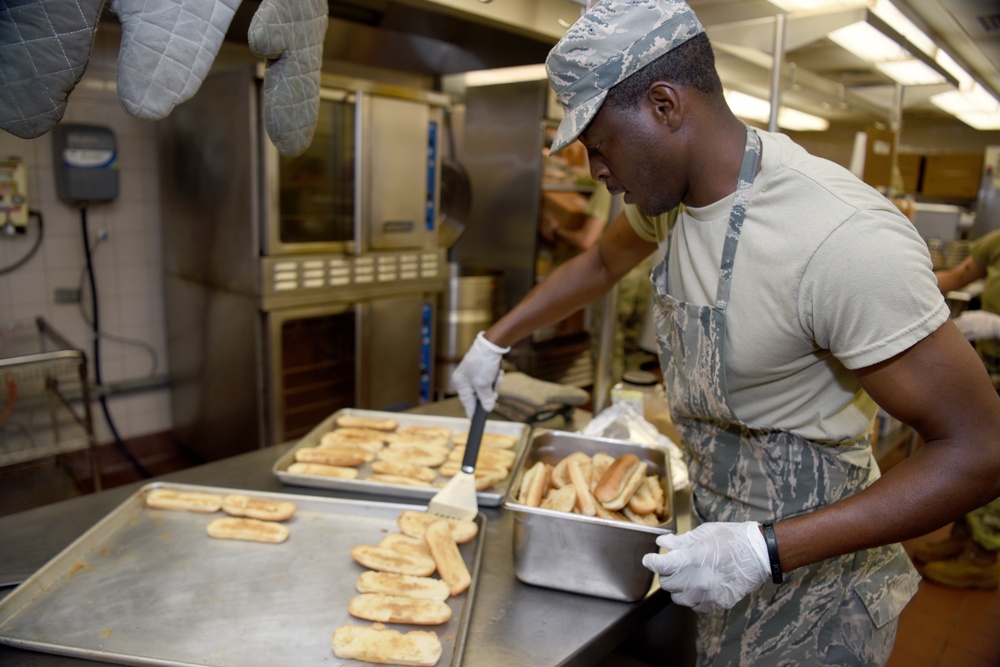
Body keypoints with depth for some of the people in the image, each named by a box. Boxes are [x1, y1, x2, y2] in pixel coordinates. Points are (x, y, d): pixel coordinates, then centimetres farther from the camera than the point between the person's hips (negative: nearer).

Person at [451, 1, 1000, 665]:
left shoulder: (845, 240, -32)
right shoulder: (669, 186, -6)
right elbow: (601, 263, 14)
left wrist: (765, 552, -29)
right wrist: (495, 341, 14)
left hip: (809, 572, -7)